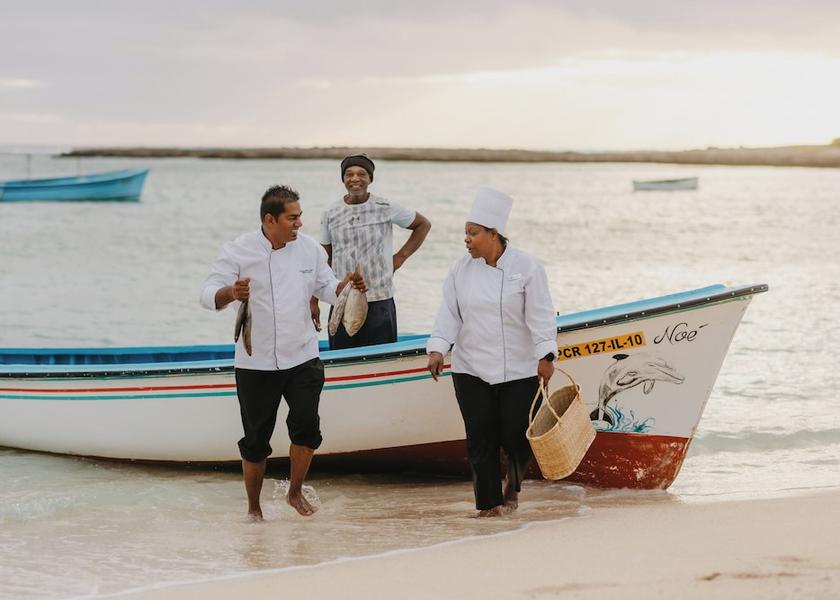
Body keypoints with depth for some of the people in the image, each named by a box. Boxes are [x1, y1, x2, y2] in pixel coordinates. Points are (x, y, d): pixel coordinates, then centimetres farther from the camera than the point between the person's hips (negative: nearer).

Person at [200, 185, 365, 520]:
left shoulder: (308, 249, 4)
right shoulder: (238, 252, -8)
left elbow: (325, 288, 16)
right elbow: (209, 294, -11)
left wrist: (347, 286, -6)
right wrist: (230, 293, -33)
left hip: (302, 357, 3)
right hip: (255, 363, -2)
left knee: (306, 424, -13)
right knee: (256, 438, 3)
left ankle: (295, 492, 11)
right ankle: (253, 508, 20)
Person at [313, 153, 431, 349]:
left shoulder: (386, 209, -2)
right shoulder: (331, 214, 5)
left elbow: (423, 225, 13)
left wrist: (401, 256, 4)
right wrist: (313, 302, 8)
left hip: (379, 302, -2)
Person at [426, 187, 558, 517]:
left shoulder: (526, 267, -7)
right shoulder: (460, 269, 3)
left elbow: (540, 316, -9)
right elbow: (449, 313, 4)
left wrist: (545, 356, -17)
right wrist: (438, 348, -9)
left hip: (518, 369, -3)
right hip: (471, 369, 3)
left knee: (516, 435, -3)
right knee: (480, 437, 0)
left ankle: (514, 483, 28)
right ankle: (489, 502, 10)